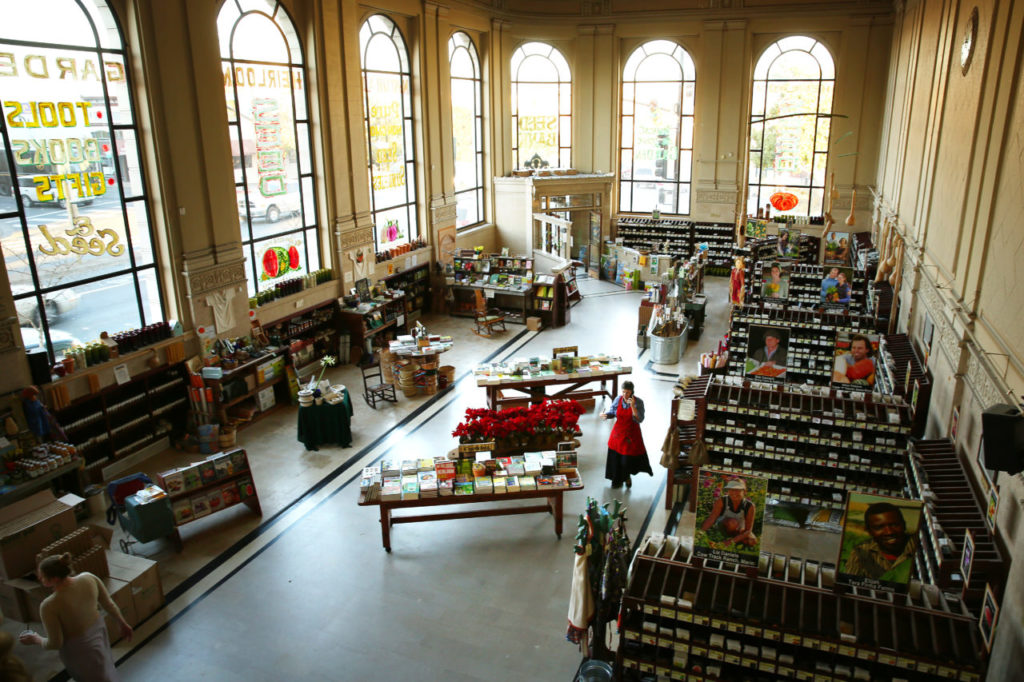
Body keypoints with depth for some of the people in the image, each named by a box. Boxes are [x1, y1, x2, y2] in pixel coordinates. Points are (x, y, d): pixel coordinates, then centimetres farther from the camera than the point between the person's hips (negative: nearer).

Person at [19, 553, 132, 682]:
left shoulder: (49, 606, -34)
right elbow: (109, 604, -6)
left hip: (78, 649, -5)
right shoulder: (88, 578, -21)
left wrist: (36, 640, 0)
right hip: (98, 629, 5)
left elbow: (55, 643, -22)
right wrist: (123, 623, 10)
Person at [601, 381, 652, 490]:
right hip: (618, 432, 3)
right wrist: (606, 415, -19)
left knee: (629, 458, 2)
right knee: (615, 456, 7)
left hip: (632, 434, -3)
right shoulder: (618, 399, -7)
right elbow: (612, 412, 3)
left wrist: (633, 406, -32)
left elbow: (639, 419, -22)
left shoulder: (638, 402, -16)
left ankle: (627, 476, 34)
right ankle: (617, 480, 28)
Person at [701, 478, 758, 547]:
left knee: (752, 542, -26)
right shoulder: (721, 501, -22)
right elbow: (711, 519, -31)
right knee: (732, 522, -34)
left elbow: (748, 530, -24)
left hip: (740, 532, 3)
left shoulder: (749, 506, -21)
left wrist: (732, 541, -38)